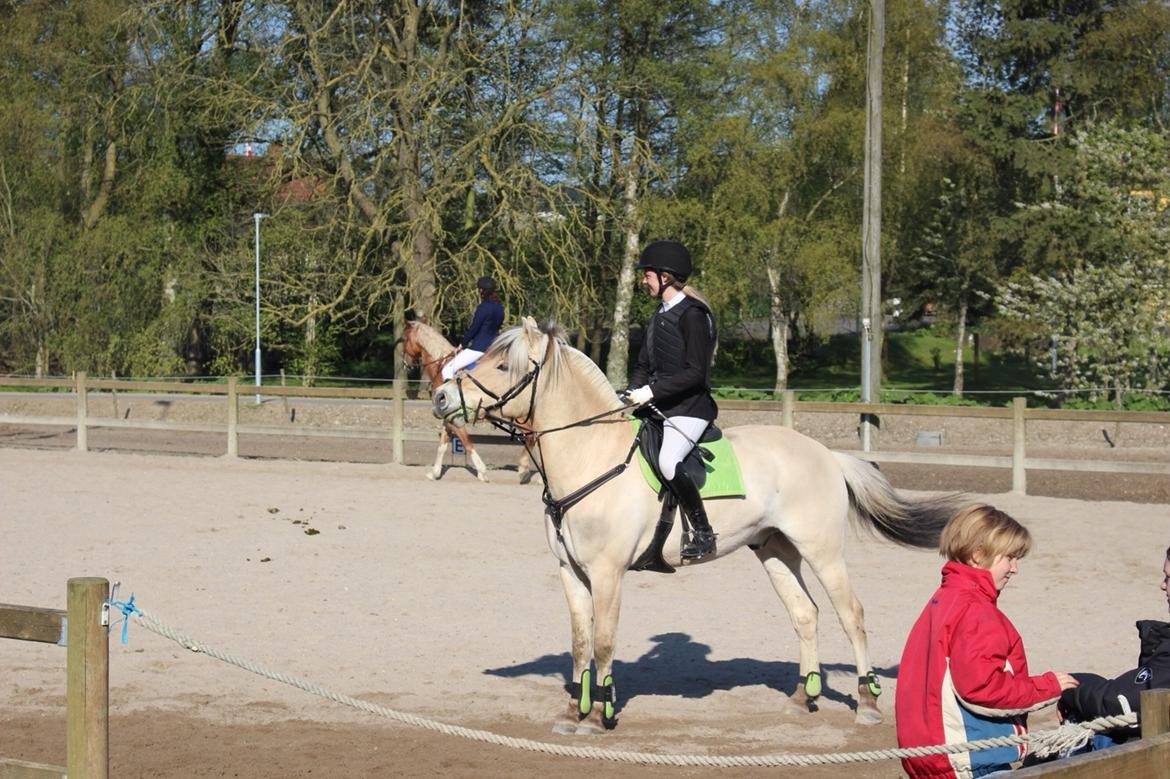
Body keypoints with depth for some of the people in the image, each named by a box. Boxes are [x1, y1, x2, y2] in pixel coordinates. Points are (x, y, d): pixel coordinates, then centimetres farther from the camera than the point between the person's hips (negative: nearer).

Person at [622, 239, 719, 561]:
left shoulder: (692, 314, -11)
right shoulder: (659, 317, 17)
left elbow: (695, 373, -18)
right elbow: (643, 365, 22)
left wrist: (652, 391, -21)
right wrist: (633, 394, 2)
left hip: (689, 407, -10)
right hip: (657, 406, 10)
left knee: (668, 462, -30)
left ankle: (702, 532, -19)